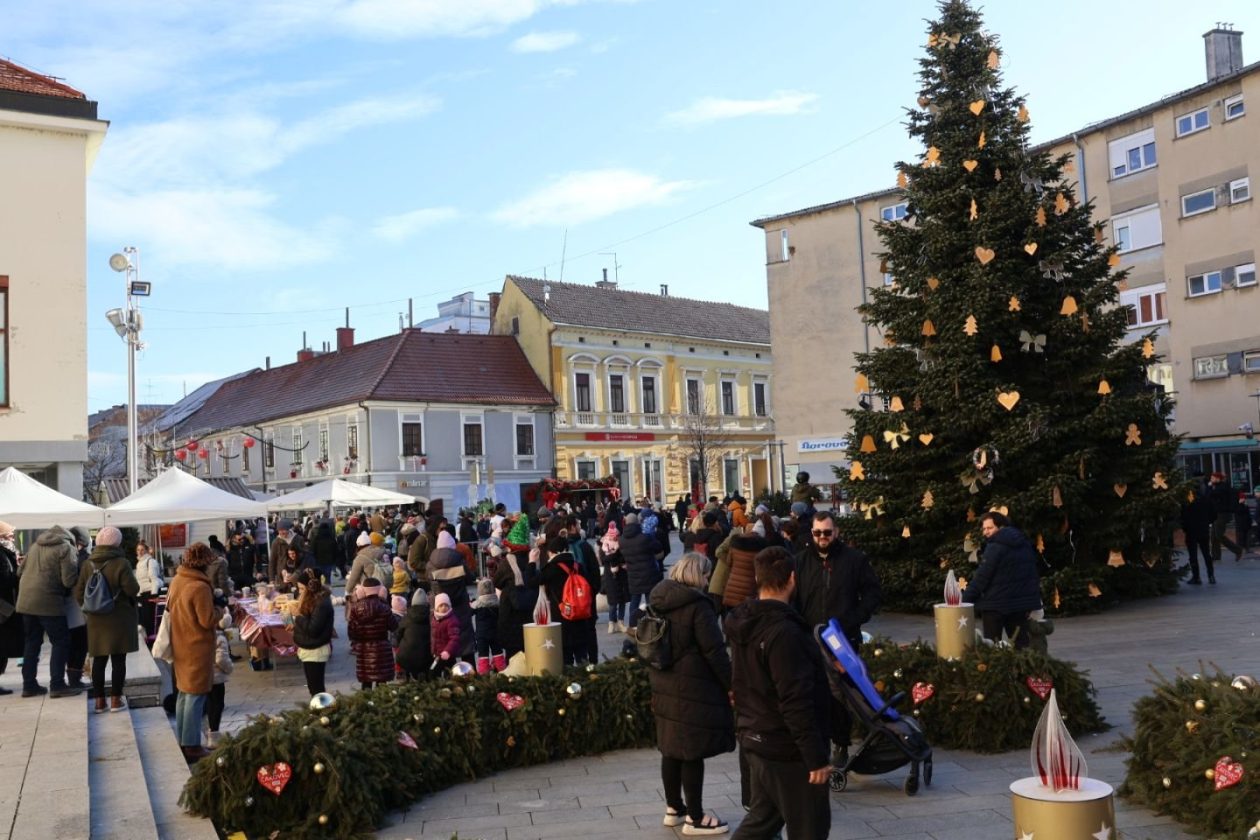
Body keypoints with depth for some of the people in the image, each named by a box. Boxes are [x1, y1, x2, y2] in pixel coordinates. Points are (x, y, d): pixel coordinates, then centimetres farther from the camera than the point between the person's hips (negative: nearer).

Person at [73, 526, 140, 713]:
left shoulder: (88, 564, 3)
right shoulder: (121, 563, -14)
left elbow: (79, 593, 4)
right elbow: (132, 590, -19)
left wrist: (89, 609, 16)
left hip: (96, 619, 5)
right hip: (119, 618, -5)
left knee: (99, 659, 11)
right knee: (118, 659, 3)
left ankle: (99, 701, 14)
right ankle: (116, 700, 5)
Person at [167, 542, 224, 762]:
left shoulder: (177, 580, 4)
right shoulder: (200, 587, -23)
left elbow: (170, 608, 17)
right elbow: (208, 621, -20)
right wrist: (219, 610, -4)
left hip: (181, 646, 9)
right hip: (197, 648, -9)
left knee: (184, 693, 17)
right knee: (195, 696, -2)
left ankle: (182, 741, 25)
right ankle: (192, 746, 2)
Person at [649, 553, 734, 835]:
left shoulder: (658, 601, 7)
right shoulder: (696, 605, -18)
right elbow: (715, 651, -17)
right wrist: (731, 685, -8)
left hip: (664, 687, 8)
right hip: (693, 690, -8)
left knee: (672, 749, 17)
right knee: (692, 754, 0)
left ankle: (674, 808, 29)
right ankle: (695, 818, 9)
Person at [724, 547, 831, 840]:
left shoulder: (744, 623, 4)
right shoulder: (784, 632, -25)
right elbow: (796, 703, -26)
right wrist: (816, 757, -20)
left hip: (755, 738, 9)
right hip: (786, 748, -9)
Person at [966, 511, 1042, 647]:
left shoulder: (995, 547, -15)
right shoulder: (1024, 543, 12)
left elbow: (982, 577, -18)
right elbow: (1031, 573, 18)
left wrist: (965, 599, -13)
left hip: (996, 604, -7)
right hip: (1021, 602, 7)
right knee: (1020, 644, 11)